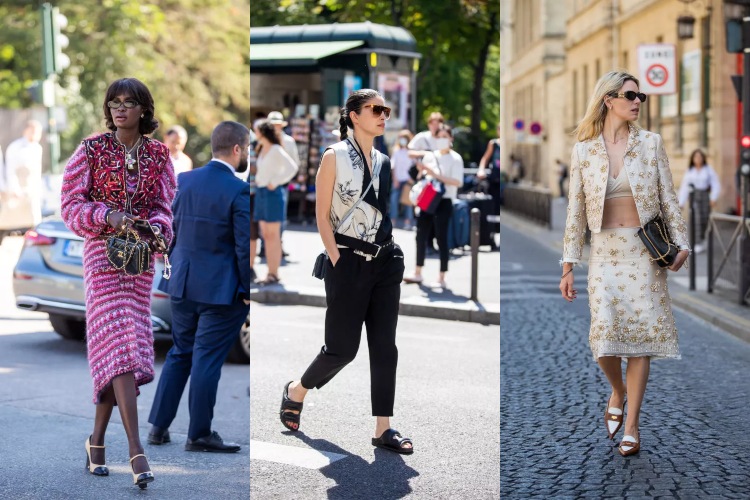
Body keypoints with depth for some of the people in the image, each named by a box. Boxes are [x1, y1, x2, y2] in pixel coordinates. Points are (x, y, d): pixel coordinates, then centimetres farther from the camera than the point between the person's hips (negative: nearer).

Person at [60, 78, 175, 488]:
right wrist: (107, 215, -19)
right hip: (103, 251, -3)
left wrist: (155, 228, -15)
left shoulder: (158, 154, 7)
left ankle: (97, 438, 21)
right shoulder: (92, 150, 0)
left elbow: (163, 206, 6)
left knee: (111, 346, 8)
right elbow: (71, 205, -2)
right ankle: (136, 450, -19)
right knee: (120, 341, -14)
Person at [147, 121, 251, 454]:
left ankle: (159, 426, 20)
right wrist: (248, 291, -6)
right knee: (207, 359, 1)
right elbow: (245, 247, -15)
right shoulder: (239, 191, -15)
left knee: (180, 354, 17)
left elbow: (172, 230, 10)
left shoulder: (185, 181, 4)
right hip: (220, 289, -6)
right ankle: (199, 435, 8)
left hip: (182, 283, 6)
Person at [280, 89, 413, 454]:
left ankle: (383, 428, 5)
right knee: (342, 348, -2)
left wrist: (393, 254, 8)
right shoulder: (334, 157, -5)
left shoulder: (384, 162, 11)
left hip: (385, 262, 6)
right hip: (348, 261, -5)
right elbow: (322, 216, -7)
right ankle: (296, 391, 25)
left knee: (385, 346, 2)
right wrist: (338, 263, -13)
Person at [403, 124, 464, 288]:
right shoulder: (430, 156, 9)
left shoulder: (455, 158, -4)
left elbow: (458, 182, -16)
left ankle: (441, 278, 2)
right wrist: (421, 170, -3)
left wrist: (436, 175, -21)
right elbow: (421, 177, 20)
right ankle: (417, 274, 19)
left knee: (441, 238, -3)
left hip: (443, 202, -5)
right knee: (421, 237, 8)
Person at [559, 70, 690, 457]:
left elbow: (668, 197, 6)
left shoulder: (650, 143, 3)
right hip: (604, 251, 0)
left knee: (642, 332, -3)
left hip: (644, 249, 0)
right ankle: (618, 391, 20)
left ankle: (631, 424, 5)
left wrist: (681, 242, -1)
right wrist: (568, 266, 2)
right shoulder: (583, 150, 3)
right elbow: (575, 210, 5)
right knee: (605, 333, -13)